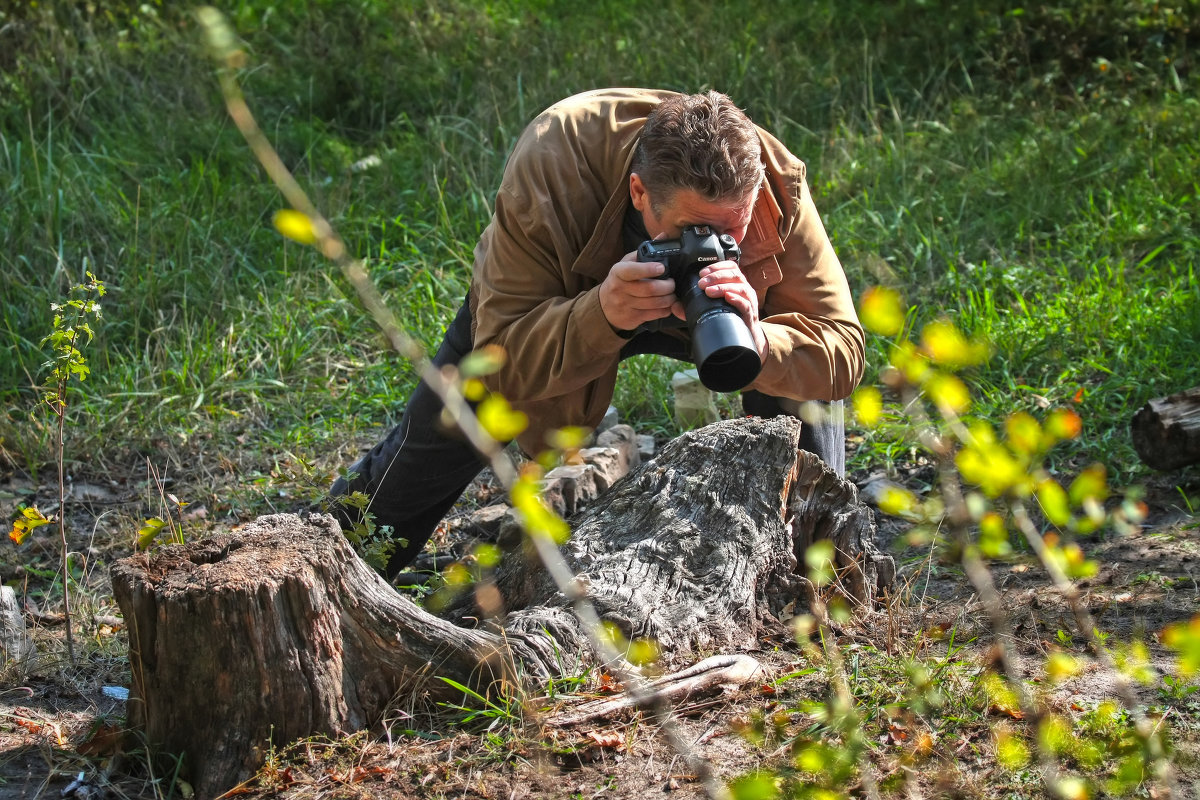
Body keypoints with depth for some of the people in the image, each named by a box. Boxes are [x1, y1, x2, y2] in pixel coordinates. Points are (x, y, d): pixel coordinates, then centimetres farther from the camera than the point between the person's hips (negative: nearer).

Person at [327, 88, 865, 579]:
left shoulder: (777, 186, -39)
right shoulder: (548, 167, -44)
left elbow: (842, 353, -37)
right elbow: (500, 365, -40)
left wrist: (757, 342, -59)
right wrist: (603, 314, -59)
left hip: (693, 312, 1)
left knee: (802, 359, -26)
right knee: (429, 450, 7)